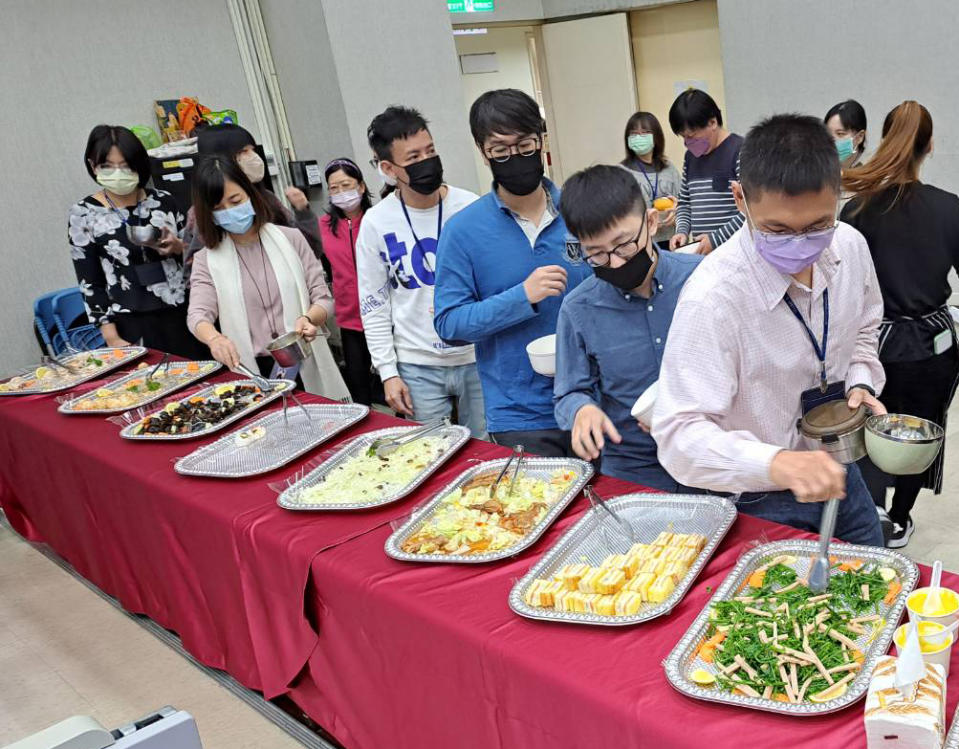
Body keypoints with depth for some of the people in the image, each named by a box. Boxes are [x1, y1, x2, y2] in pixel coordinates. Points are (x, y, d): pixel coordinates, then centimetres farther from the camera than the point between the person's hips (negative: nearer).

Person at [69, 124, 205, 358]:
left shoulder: (163, 201, 5)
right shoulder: (84, 214, -1)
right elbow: (90, 284, -2)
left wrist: (177, 247, -9)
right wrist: (111, 338, -8)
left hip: (182, 315, 3)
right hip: (133, 327, -2)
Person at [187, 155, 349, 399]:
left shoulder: (289, 238, 6)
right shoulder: (207, 260, 7)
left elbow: (323, 299, 6)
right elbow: (198, 314, -7)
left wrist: (309, 319, -17)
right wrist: (214, 338, -30)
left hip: (307, 368, 0)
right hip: (253, 375, 0)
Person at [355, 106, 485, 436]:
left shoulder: (471, 208, -5)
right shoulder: (376, 223, -3)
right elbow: (374, 306, 3)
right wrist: (388, 371, -2)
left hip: (478, 358, 0)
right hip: (418, 368, 0)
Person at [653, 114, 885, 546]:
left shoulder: (850, 247, -10)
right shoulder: (713, 298, -32)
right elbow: (679, 434, -34)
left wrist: (860, 382, -7)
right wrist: (775, 463, -49)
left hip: (840, 475, 7)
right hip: (764, 505, -6)